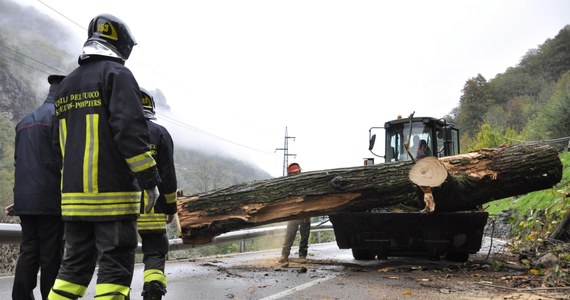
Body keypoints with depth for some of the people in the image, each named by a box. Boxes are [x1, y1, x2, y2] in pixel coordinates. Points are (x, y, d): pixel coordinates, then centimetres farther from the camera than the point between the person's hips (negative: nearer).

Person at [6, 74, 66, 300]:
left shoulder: (25, 121, 20)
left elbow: (19, 162, 21)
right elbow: (62, 160, -15)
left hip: (25, 199, 8)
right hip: (51, 200, -7)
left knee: (28, 252, 9)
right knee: (52, 255, -2)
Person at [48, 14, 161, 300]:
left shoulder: (66, 84, 19)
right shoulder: (117, 74, -6)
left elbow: (61, 142, 21)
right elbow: (130, 131, -17)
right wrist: (150, 180, -14)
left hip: (74, 194, 8)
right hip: (113, 193, -7)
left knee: (75, 264, 15)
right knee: (115, 266, -2)